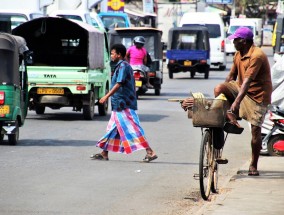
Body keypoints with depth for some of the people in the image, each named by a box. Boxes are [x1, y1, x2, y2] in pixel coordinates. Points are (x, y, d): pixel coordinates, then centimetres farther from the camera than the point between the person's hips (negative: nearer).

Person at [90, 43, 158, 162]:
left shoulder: (123, 66, -13)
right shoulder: (124, 66, 18)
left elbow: (119, 84, -22)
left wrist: (107, 96, -24)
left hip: (124, 104, -10)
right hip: (120, 104, 10)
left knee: (132, 128, -13)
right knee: (112, 128, 13)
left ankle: (150, 152, -16)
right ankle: (104, 153, 19)